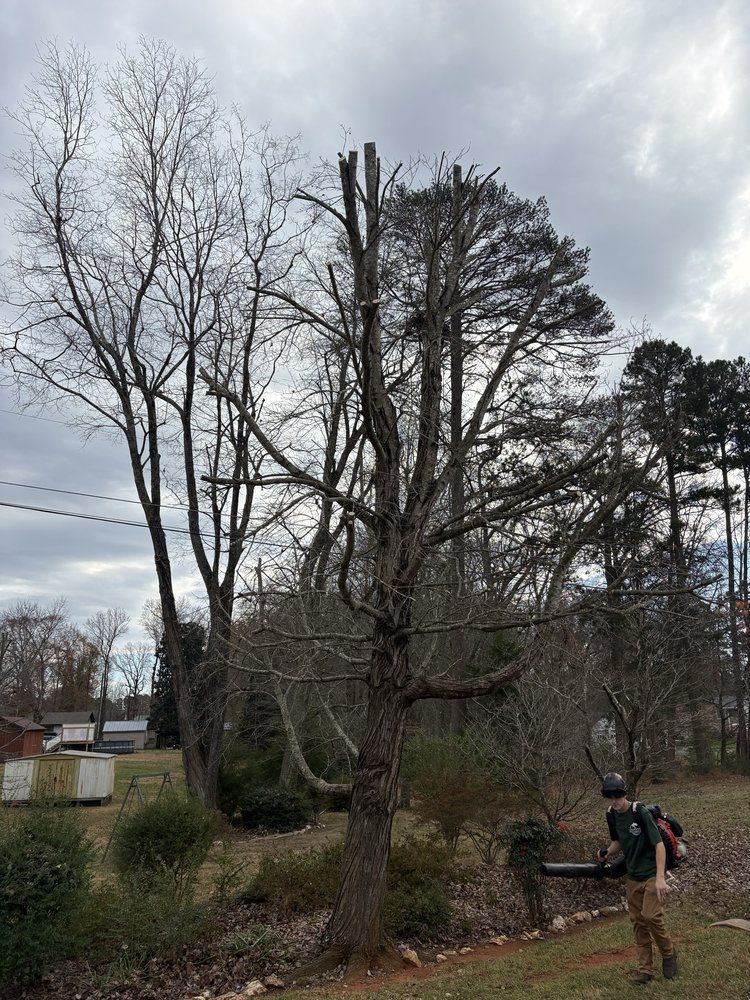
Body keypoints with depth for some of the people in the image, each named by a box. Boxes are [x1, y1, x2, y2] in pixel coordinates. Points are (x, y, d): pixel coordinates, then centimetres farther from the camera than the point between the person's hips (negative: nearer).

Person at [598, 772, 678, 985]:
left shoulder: (640, 812, -21)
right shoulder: (612, 815, -1)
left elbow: (659, 844, -23)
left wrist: (660, 877, -30)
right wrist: (608, 853, -6)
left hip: (652, 873, -6)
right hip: (632, 876, 6)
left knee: (651, 916, -14)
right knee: (638, 921, 8)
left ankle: (669, 954, 13)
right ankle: (645, 969, 20)